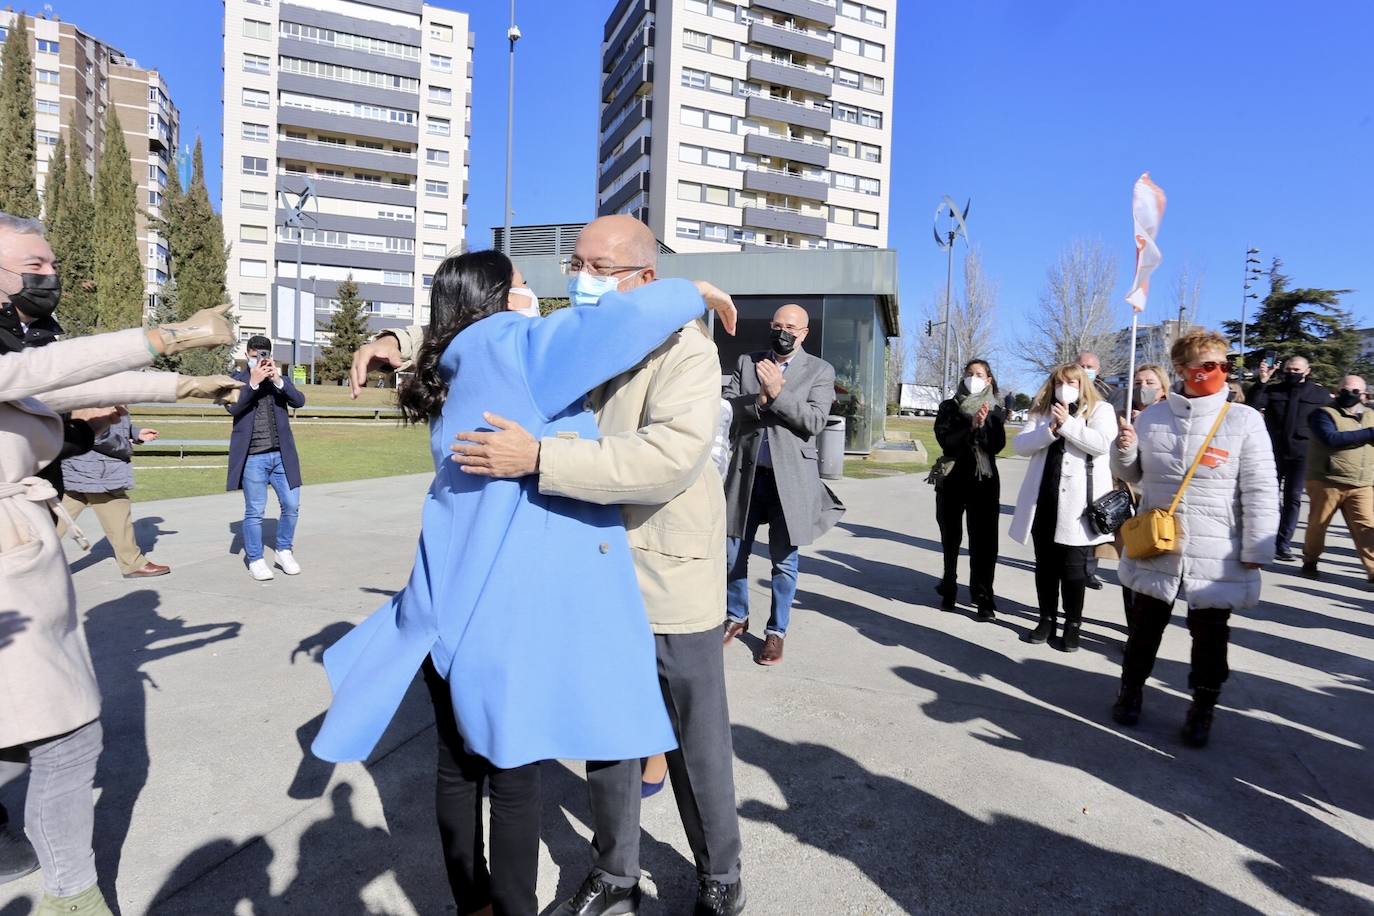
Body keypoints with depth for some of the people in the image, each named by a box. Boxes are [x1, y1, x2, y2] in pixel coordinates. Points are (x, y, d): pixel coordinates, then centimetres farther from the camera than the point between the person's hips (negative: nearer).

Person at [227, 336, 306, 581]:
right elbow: (232, 407, -14)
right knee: (254, 512, 2)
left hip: (281, 455, 3)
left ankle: (284, 552, 23)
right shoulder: (237, 379, 2)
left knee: (291, 505, 4)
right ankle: (255, 560, 15)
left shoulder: (280, 378, 10)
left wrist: (278, 380, -20)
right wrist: (253, 383, -23)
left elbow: (299, 401, -6)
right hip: (253, 458, -3)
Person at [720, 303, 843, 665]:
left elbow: (814, 421, -11)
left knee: (784, 561, 5)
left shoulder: (820, 370, 1)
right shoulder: (747, 362, 9)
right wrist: (760, 399, -18)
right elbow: (727, 404, -2)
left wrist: (777, 393, -19)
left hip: (790, 477, -2)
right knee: (733, 553, 11)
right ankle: (736, 617, 33)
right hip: (746, 473, 3)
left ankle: (776, 632, 22)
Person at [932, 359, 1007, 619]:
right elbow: (946, 441, -11)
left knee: (984, 541, -5)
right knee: (950, 538, 11)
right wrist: (971, 427, -21)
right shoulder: (949, 407, 3)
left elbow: (997, 445, -8)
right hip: (953, 480, 1)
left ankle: (983, 598, 0)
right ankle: (948, 590, 25)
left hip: (984, 480, 0)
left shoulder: (996, 411, 5)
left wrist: (983, 425, -23)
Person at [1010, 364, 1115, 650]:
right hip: (1044, 500, 4)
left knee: (1073, 566, 1)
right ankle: (1047, 618, 24)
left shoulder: (1100, 410, 4)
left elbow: (1102, 444, -14)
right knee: (1045, 563, 11)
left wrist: (1066, 424, -15)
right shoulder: (1043, 411, 15)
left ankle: (1073, 623, 14)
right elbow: (1019, 444, 1)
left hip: (1078, 503, -4)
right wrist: (1051, 429, -13)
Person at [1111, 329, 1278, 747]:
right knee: (1145, 626, 16)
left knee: (1210, 635, 11)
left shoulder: (1244, 421, -6)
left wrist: (1256, 550, -9)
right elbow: (1130, 475, 13)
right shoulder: (1152, 417, 1)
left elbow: (1260, 492, -7)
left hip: (1217, 555, -2)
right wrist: (1124, 450, -8)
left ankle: (1202, 709, 30)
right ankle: (1131, 690, 35)